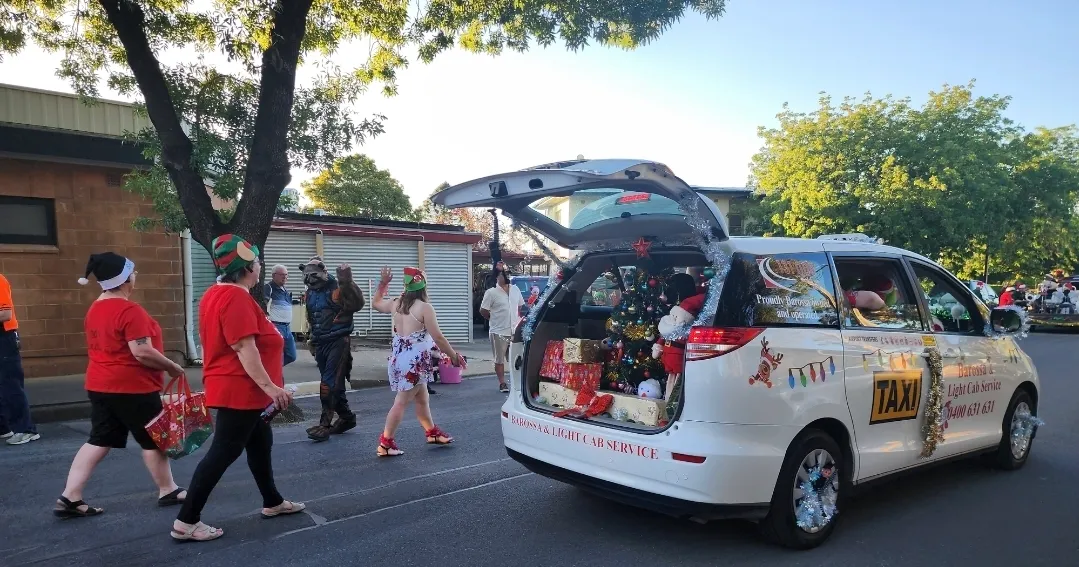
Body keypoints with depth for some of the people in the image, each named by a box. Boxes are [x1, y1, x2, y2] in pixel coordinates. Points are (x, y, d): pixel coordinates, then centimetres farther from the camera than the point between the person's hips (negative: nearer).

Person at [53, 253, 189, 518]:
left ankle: (69, 498, 9)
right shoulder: (130, 310, -20)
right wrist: (172, 367, -11)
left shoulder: (94, 309, 9)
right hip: (132, 387, -8)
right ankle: (168, 491, 19)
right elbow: (142, 352, -25)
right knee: (152, 439, 6)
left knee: (99, 441, 12)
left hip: (100, 385, 8)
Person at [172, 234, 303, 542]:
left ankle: (272, 502, 32)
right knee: (223, 452, -4)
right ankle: (186, 522, 3)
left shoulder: (218, 293, 12)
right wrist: (269, 386, -27)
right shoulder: (236, 297, -21)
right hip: (240, 390, -11)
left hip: (239, 389, 11)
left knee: (260, 443, 19)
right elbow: (244, 348, -27)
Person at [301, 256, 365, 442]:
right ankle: (346, 417, 27)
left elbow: (357, 304, -28)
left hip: (338, 342, -8)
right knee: (333, 383, 14)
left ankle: (325, 424, -6)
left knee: (330, 383, -10)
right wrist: (314, 338, 27)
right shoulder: (310, 294, 10)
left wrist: (347, 282, -34)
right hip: (320, 343, 8)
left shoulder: (337, 289, -13)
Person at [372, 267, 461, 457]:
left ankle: (432, 432, 35)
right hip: (415, 361, -8)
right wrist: (454, 355, -5)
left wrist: (383, 283, 27)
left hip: (399, 358, 8)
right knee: (401, 402, -2)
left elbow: (375, 303, 27)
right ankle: (385, 443, 1)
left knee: (422, 398, 21)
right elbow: (438, 338, -15)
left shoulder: (396, 304, 6)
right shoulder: (424, 308, -14)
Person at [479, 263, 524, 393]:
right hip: (499, 332, -4)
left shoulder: (515, 290, 6)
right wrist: (494, 319, 4)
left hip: (515, 331, 4)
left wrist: (517, 320, 10)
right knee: (499, 360, 4)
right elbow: (483, 311, -4)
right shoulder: (491, 292, -10)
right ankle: (502, 383, 15)